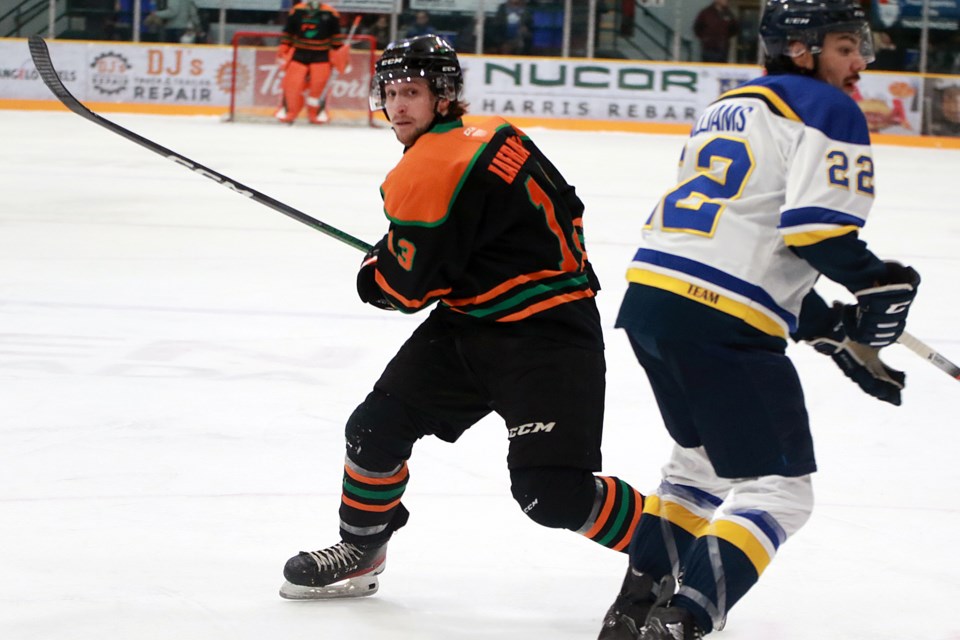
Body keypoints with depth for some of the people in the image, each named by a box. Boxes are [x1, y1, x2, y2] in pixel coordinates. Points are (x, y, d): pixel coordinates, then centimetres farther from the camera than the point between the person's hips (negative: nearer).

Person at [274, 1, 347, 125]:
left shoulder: (330, 14, -3)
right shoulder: (296, 11, -1)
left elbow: (336, 36, 6)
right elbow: (287, 33, 7)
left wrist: (340, 52, 3)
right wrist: (282, 51, 4)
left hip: (321, 56, -1)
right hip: (299, 54, 1)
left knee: (319, 86, -4)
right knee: (292, 84, -4)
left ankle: (317, 114, 9)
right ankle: (287, 112, 8)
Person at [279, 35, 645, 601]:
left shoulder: (429, 172, -21)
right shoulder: (495, 136, 7)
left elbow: (404, 286, -15)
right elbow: (565, 209, 17)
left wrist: (372, 278, 8)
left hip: (548, 338, -10)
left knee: (552, 493, -17)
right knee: (378, 426, 6)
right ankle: (360, 551, 26)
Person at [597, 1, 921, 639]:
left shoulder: (728, 108, 26)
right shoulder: (828, 110, 0)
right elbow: (816, 226, -15)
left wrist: (833, 331, 24)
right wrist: (880, 281, 2)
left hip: (649, 298, 9)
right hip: (721, 323, -9)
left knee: (703, 457, 30)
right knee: (778, 488, -3)